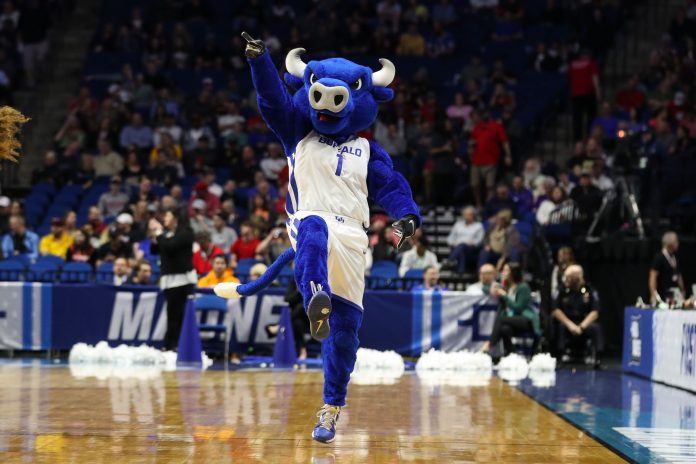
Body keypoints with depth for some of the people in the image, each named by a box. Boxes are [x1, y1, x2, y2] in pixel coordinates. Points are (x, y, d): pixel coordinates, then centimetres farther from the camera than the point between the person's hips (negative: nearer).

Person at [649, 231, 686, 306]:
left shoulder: (674, 258, 13)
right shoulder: (659, 258, -9)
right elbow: (653, 277, -13)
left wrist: (682, 291, 18)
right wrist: (654, 295, -19)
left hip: (676, 293, 7)